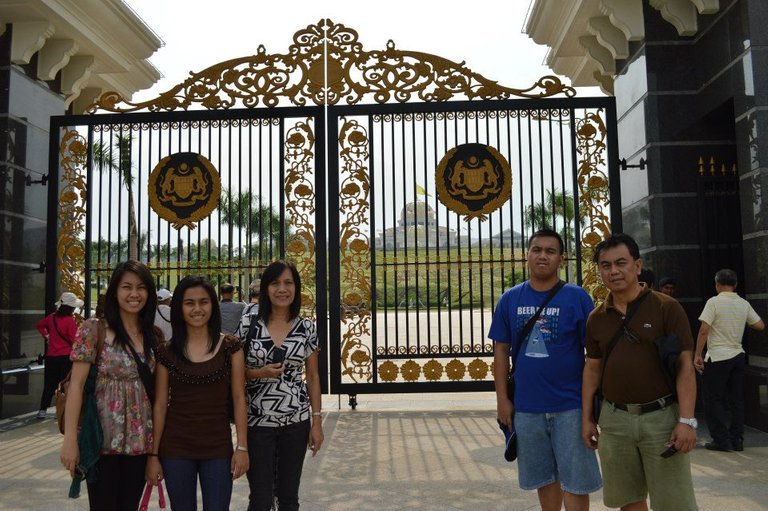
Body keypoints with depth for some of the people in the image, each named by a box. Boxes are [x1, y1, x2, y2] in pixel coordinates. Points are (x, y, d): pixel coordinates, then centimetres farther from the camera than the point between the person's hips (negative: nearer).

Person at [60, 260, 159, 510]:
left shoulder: (154, 335, 7)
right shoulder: (95, 329, -6)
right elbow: (76, 384, -9)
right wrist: (70, 438, -15)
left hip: (141, 441, 4)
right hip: (104, 440, -4)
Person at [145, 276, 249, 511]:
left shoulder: (230, 346, -2)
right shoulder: (166, 351, 0)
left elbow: (239, 398, -1)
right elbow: (160, 404, 2)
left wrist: (242, 447, -6)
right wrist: (153, 454, 1)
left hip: (218, 447, -1)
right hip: (175, 449, 1)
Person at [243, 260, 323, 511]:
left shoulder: (306, 328, 0)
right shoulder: (250, 325, -4)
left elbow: (313, 376, 6)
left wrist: (317, 421, 2)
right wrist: (259, 373, -16)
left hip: (296, 421, 2)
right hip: (257, 421, -1)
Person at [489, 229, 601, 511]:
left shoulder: (577, 297, -5)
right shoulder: (510, 300, 3)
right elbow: (501, 351, 6)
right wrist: (502, 399, 2)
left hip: (570, 406, -2)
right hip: (526, 407, 3)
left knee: (575, 480, 5)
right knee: (543, 477, 16)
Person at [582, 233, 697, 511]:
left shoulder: (667, 308, -6)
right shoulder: (596, 318, 7)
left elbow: (685, 365, -8)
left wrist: (686, 420, -14)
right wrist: (586, 418, 9)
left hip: (662, 416, -4)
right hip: (614, 420, 4)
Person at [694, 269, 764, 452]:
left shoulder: (714, 302, -12)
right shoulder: (744, 304, 5)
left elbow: (704, 330, -17)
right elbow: (760, 325, 12)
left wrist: (697, 355, -12)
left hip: (717, 358, -6)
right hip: (738, 356, 6)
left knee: (713, 401, 3)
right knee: (736, 400, 12)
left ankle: (721, 440, 3)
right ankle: (737, 439, 16)